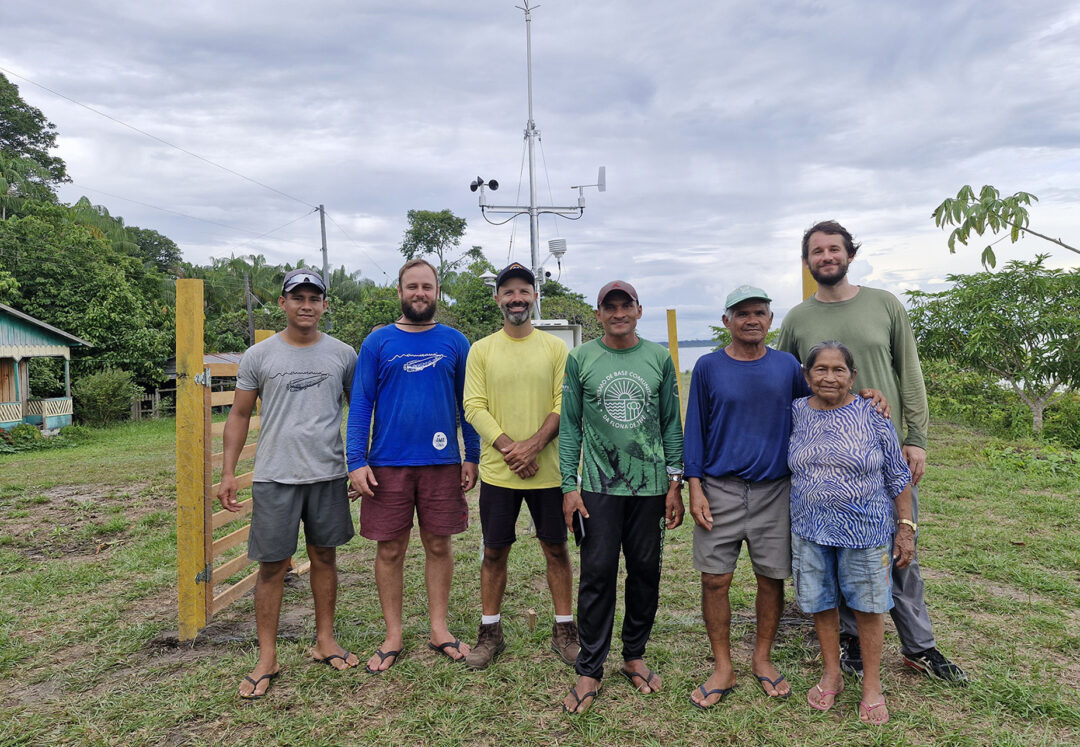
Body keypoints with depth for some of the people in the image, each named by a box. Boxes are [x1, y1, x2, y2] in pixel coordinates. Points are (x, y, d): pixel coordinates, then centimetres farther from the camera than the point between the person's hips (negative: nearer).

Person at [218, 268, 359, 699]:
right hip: (274, 477, -1)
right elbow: (239, 415, 5)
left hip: (328, 474, 2)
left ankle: (324, 640, 27)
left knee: (325, 556, 12)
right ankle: (267, 659, 15)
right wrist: (228, 472, -2)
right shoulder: (259, 356, 2)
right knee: (272, 565, 3)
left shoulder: (342, 354, 4)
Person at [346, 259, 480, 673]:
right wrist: (356, 461, -8)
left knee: (438, 545, 10)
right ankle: (393, 636, 23)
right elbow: (360, 403, 0)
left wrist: (472, 456, 1)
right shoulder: (378, 342, 2)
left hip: (443, 463, 1)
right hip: (388, 464, -1)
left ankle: (439, 630, 25)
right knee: (390, 550, 7)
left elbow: (467, 403, 8)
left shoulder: (454, 342, 5)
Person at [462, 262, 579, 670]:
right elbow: (473, 407, -3)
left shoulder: (556, 348, 2)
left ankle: (564, 629, 26)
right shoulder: (481, 350, 3)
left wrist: (534, 444, -17)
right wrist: (508, 447, -16)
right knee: (494, 552, 10)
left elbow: (565, 404, -3)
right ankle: (491, 632, 26)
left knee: (556, 549, 10)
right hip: (497, 471, 0)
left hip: (549, 471, 0)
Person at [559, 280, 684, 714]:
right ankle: (589, 670, 14)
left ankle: (634, 656, 29)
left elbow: (671, 424, 7)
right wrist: (569, 485, -4)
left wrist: (675, 483, 3)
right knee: (597, 574, 0)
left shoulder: (659, 358, 5)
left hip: (650, 485, 2)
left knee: (646, 572, 10)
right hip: (599, 486, -1)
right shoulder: (580, 359, 2)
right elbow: (570, 425, 2)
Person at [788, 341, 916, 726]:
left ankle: (872, 683, 27)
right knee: (821, 603, 12)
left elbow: (898, 476, -1)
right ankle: (832, 674, 33)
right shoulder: (797, 412, -1)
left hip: (865, 530, -2)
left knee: (868, 605, 9)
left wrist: (905, 528, -2)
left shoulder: (872, 415, -7)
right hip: (810, 531, 2)